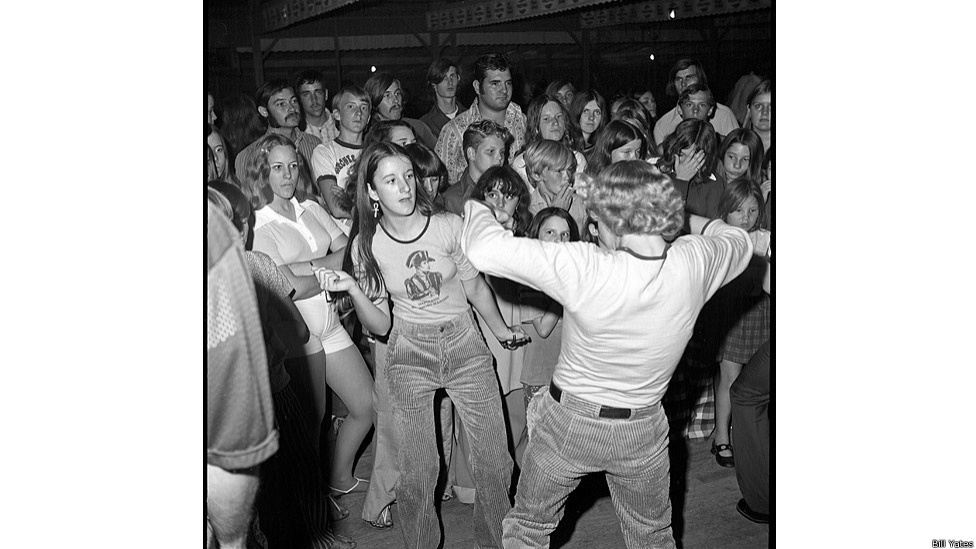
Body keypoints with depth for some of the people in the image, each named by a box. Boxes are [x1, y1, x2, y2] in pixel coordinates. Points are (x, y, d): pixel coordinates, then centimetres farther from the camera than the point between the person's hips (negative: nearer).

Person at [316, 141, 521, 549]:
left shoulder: (449, 226, -13)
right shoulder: (366, 245, -7)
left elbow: (475, 288, 4)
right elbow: (380, 326, -6)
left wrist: (500, 329, 15)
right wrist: (352, 289, -21)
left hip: (465, 346, 0)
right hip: (410, 355, 0)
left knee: (494, 461, 3)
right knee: (417, 472, 0)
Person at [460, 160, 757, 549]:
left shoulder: (585, 268, -31)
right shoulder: (694, 262, -19)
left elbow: (486, 250, -30)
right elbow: (739, 241, 5)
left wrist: (477, 209, -10)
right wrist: (676, 214, 4)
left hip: (569, 423, -3)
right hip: (643, 432, 3)